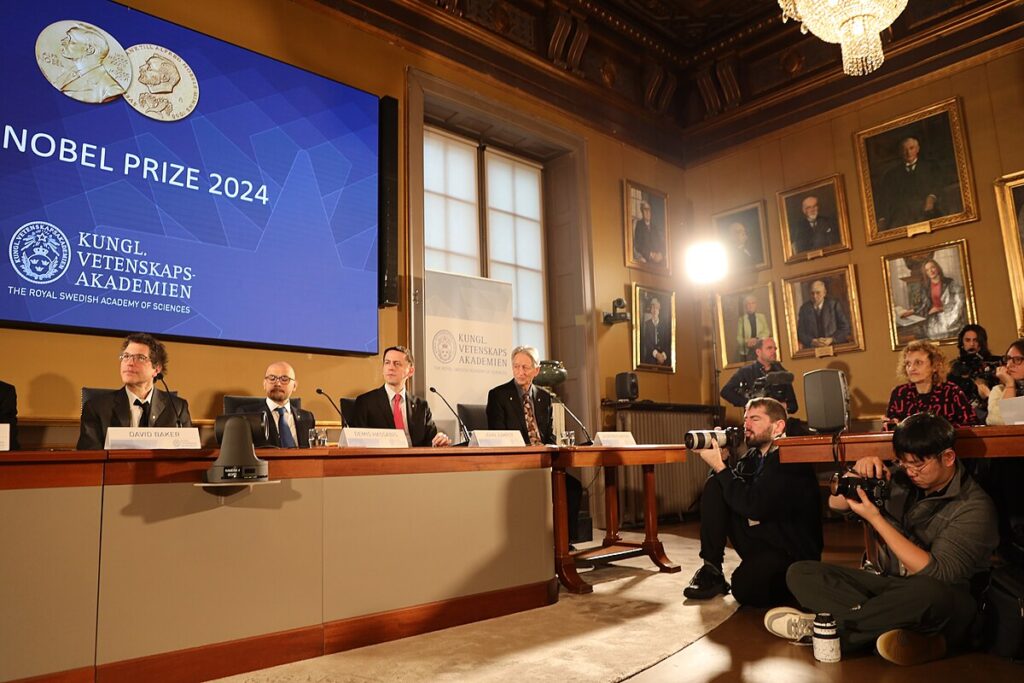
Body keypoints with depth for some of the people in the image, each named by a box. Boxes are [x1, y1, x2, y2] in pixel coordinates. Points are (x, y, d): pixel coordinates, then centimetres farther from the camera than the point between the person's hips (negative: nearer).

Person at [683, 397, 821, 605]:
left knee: (745, 589, -33)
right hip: (757, 538, 8)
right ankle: (712, 571, -4)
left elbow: (753, 507, -27)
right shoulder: (754, 456, 7)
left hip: (790, 551, -8)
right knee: (714, 486, -7)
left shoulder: (791, 460, -20)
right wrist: (717, 461, -13)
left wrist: (719, 467, -21)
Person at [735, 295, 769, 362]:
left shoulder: (762, 317, 8)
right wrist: (747, 342, -21)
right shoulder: (741, 319, 0)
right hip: (747, 352, -2)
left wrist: (757, 339, -16)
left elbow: (767, 332, 3)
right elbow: (739, 338, -1)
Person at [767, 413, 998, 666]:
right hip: (888, 586, 6)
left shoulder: (973, 507, -12)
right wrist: (857, 473, -12)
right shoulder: (900, 478, 2)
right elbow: (836, 503, 8)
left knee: (929, 593, -41)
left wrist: (875, 519, -21)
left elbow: (935, 574, -21)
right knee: (800, 573, -12)